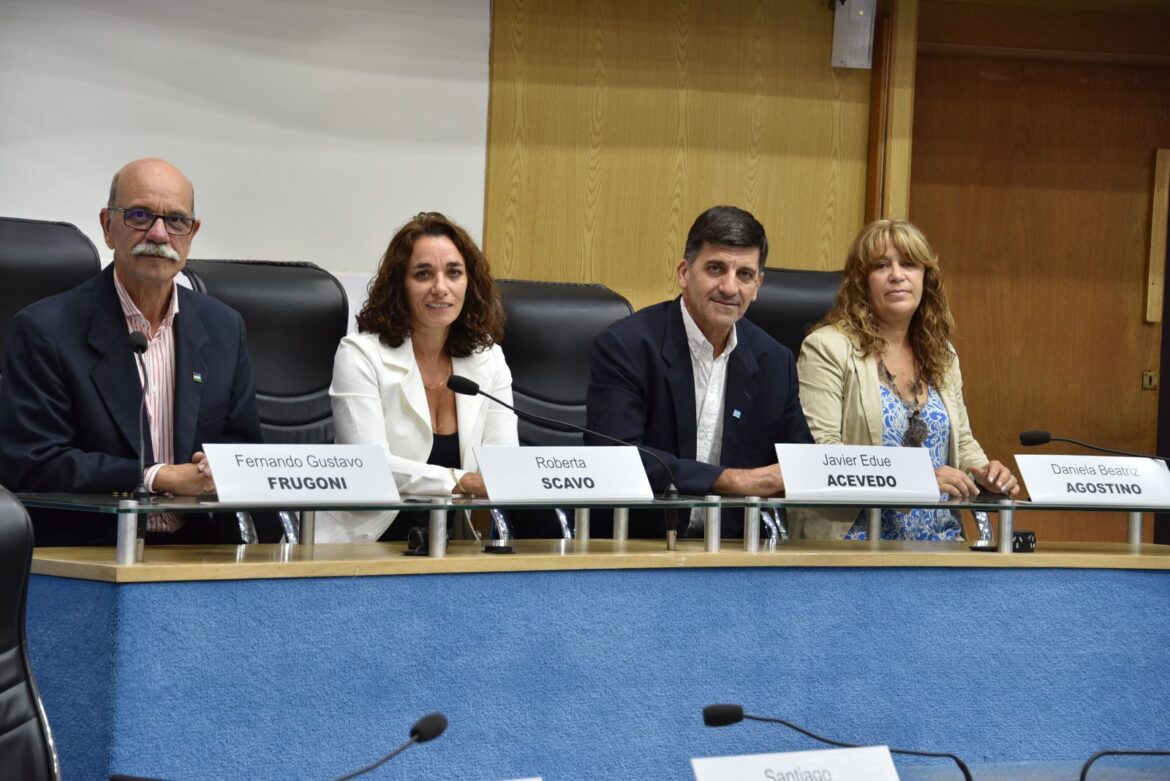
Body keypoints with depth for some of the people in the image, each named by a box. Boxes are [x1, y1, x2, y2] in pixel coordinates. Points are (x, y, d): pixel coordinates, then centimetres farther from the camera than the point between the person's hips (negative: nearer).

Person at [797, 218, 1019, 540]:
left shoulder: (942, 356, 19)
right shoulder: (828, 348, -2)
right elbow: (819, 450, -12)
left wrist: (984, 472, 4)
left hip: (941, 539, 7)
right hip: (859, 536, -7)